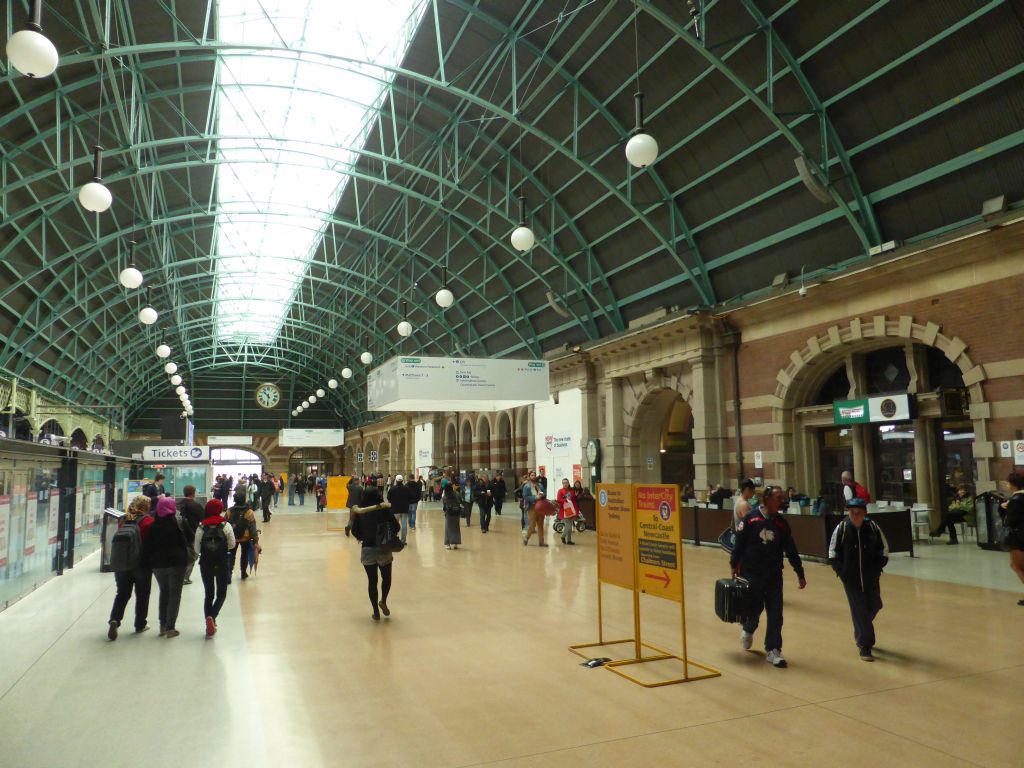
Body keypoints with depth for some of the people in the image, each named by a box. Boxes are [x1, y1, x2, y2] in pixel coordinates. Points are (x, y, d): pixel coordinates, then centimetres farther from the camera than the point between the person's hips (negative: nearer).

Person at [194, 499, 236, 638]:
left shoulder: (201, 527, -3)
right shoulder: (226, 525, -7)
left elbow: (197, 549, -2)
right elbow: (232, 544, -2)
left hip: (205, 564, 2)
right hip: (222, 563, -2)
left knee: (209, 594, 14)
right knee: (221, 594, 10)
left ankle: (209, 622, 8)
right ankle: (212, 617, -14)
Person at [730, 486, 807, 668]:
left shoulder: (782, 524, 4)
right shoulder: (750, 519, -9)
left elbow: (791, 551, 9)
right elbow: (739, 543, -6)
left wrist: (800, 574, 9)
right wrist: (734, 566, -6)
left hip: (774, 576, 3)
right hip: (751, 574, -3)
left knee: (775, 614, 1)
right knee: (755, 608, 5)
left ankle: (773, 650, 10)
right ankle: (748, 630, 38)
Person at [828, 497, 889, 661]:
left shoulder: (872, 527, -8)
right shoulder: (842, 528, -10)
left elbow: (884, 548, 5)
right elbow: (833, 552, -1)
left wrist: (877, 568, -1)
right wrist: (841, 571, -6)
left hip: (871, 579, 2)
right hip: (851, 579, -2)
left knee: (874, 607, 16)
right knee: (859, 611, 0)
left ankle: (860, 633, 44)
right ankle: (864, 646, 11)